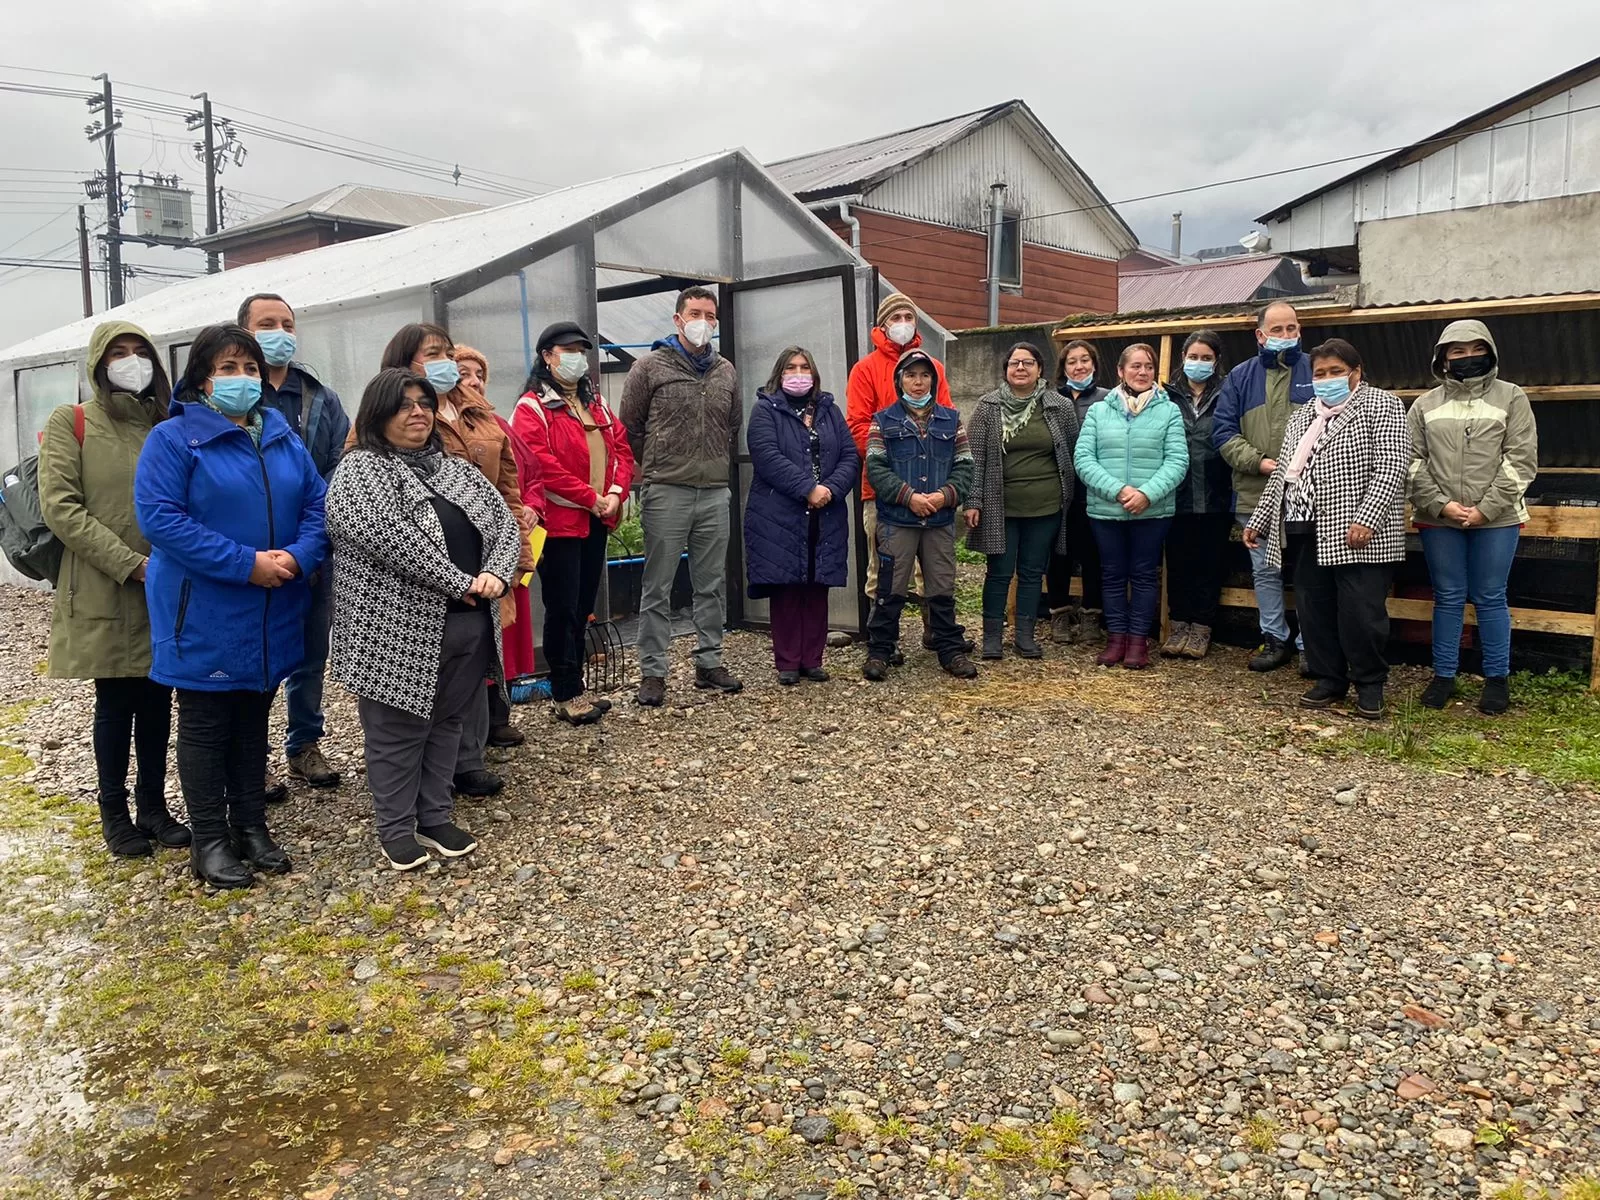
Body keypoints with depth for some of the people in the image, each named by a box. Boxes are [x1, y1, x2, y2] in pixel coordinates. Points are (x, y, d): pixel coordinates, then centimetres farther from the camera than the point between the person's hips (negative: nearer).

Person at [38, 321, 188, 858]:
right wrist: (130, 564, -17)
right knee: (115, 703, 5)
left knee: (158, 701, 10)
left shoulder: (165, 425, 13)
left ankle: (153, 805, 22)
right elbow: (60, 507, -11)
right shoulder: (69, 423, -2)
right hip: (104, 595, -4)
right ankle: (114, 812, 20)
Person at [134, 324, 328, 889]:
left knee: (254, 717, 15)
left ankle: (251, 826, 28)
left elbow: (316, 503, 6)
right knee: (206, 723, 6)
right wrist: (246, 563, -22)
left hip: (272, 614, 5)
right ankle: (210, 840, 18)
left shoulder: (283, 437, 10)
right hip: (203, 614, -5)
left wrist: (298, 556, -15)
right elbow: (159, 517, -17)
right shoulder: (173, 439, -7)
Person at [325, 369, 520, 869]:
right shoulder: (360, 470, -7)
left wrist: (495, 574, -10)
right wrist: (461, 583, -19)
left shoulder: (457, 469, 15)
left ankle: (436, 819, 27)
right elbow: (394, 541, -22)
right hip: (399, 632, -6)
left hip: (468, 626, 6)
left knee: (446, 724, 14)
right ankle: (397, 831, 19)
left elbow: (505, 523, 9)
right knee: (398, 732, 5)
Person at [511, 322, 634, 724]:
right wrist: (591, 497, -16)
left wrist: (616, 492, -5)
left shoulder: (597, 403, 17)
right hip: (560, 521, -7)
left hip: (596, 521, 7)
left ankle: (572, 688, 21)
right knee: (563, 608, -2)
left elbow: (622, 450, 12)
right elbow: (542, 465, -17)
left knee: (583, 607, 12)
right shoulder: (532, 408, -6)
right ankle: (567, 695, 5)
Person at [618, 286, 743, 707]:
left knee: (712, 584, 10)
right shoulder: (651, 366, -1)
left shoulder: (726, 372, 12)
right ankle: (652, 672, 6)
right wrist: (656, 468, 5)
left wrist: (718, 466, 15)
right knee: (658, 587, 0)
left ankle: (709, 663, 20)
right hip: (666, 494, -4)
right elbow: (629, 428, 3)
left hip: (715, 494, 4)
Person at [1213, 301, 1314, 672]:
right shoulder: (1241, 377, 7)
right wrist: (1258, 462, -11)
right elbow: (1224, 431, 3)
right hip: (1256, 495, 2)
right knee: (1265, 571, 10)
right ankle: (1275, 639, 22)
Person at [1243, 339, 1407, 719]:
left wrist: (1366, 519, -21)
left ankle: (1369, 684, 13)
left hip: (1357, 534, -6)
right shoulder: (1303, 415, 19)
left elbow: (1391, 466, -11)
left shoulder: (1381, 405, 0)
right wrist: (1259, 520, 18)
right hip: (1307, 531, 6)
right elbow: (1282, 472, 22)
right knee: (1313, 609, 8)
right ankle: (1329, 679, 21)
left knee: (1360, 612, -4)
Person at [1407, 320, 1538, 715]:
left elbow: (1521, 460, -4)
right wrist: (1441, 504, -11)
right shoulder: (1425, 405, 8)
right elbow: (1413, 461, 2)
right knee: (1448, 598, 8)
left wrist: (1486, 508, -12)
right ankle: (1444, 676, 17)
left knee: (1490, 598, 5)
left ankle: (1497, 678, 17)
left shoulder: (1511, 397, 2)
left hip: (1496, 519, -1)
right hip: (1438, 520, 2)